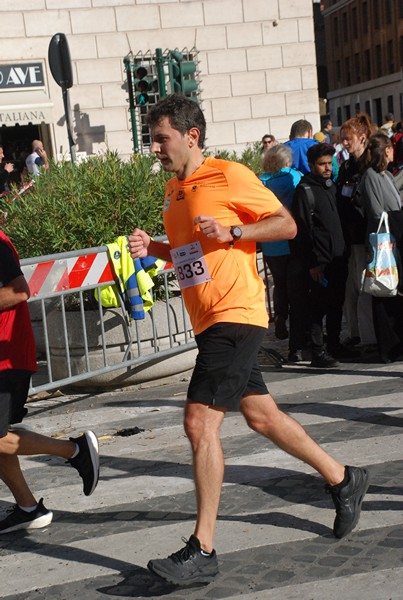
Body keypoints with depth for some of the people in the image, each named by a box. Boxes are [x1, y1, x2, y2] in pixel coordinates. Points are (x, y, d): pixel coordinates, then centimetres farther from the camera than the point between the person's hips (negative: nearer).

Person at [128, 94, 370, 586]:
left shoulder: (228, 176, -9)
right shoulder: (173, 190, 16)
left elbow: (286, 224, -7)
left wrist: (231, 231, -19)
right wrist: (152, 248, 8)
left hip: (234, 315, -9)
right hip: (207, 322, 9)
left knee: (200, 422, -15)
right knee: (262, 416, 15)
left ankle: (202, 551, -9)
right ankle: (343, 480, 34)